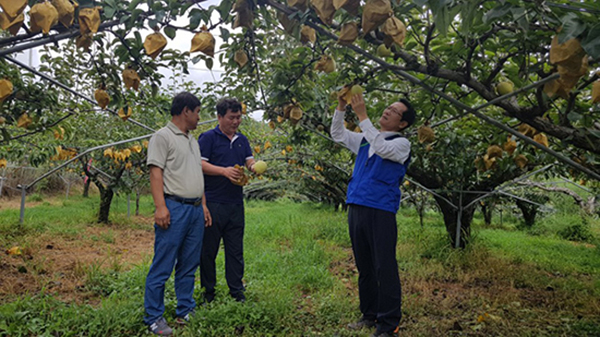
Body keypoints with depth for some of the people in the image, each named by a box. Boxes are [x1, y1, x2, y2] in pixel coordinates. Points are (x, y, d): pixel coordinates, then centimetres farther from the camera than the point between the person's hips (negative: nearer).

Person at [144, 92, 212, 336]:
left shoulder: (192, 140, 21)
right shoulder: (163, 137, -4)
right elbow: (156, 173, -12)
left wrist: (204, 205, 18)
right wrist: (160, 207, -20)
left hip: (195, 209, 8)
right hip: (174, 208, -8)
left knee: (189, 266, 12)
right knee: (163, 267, -3)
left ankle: (185, 312, 22)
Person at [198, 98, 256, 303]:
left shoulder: (242, 140, 16)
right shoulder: (208, 138, -3)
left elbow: (249, 161, 11)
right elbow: (200, 164, -10)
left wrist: (254, 167, -12)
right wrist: (224, 171, -20)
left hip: (236, 203, 5)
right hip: (213, 203, -5)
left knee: (235, 249, 10)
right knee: (208, 249, 5)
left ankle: (237, 291, 20)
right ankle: (208, 292, 18)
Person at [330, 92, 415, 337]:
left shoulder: (401, 144, 0)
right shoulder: (366, 138, 18)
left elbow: (382, 148, -19)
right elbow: (338, 135, 19)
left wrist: (362, 116, -19)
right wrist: (341, 107, 5)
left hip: (381, 212, -6)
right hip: (356, 209, 7)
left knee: (384, 269, -5)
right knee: (364, 267, 13)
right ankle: (370, 315, 26)